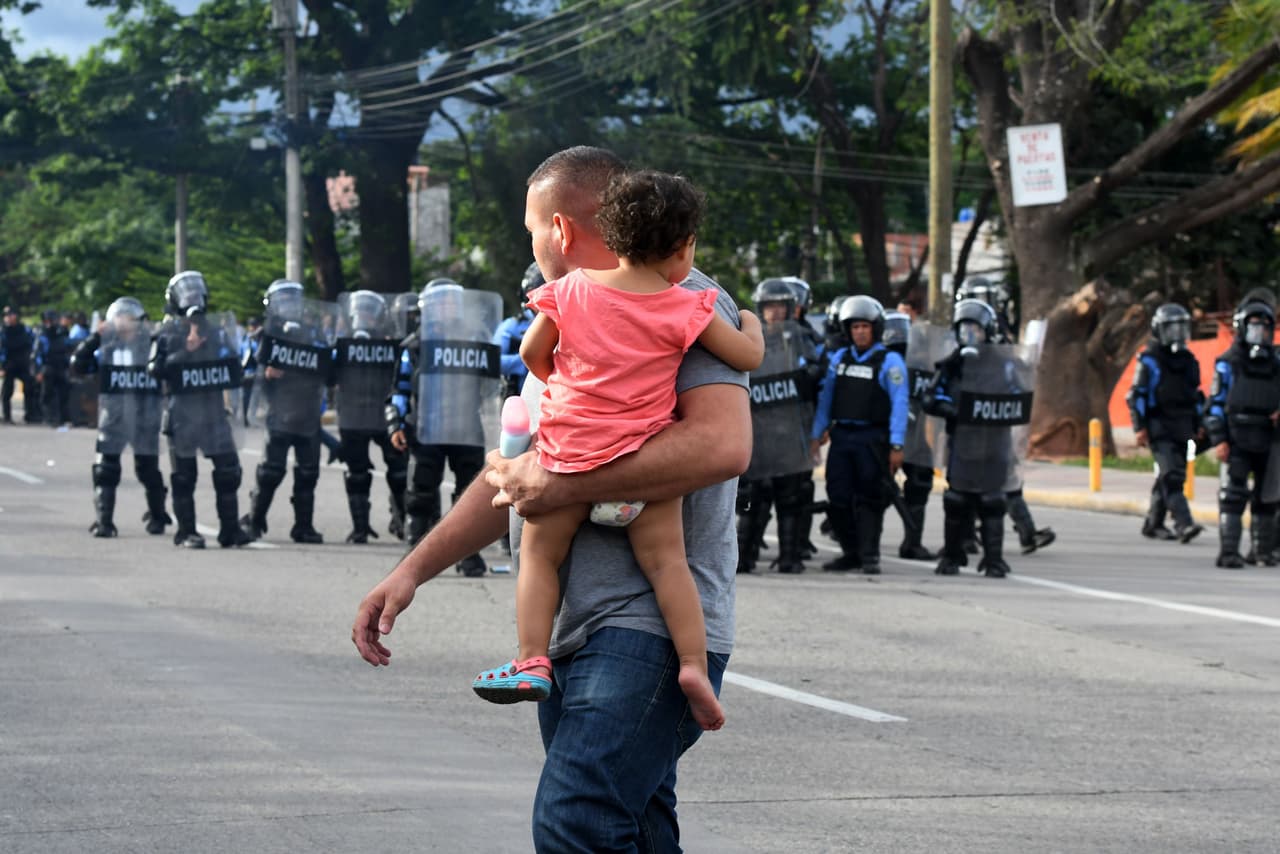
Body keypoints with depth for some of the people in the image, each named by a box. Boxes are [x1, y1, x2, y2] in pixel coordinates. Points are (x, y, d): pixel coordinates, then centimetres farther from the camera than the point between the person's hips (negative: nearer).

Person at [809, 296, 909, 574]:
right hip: (842, 436, 5)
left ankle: (869, 556, 1)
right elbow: (826, 397, 16)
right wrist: (816, 434, 11)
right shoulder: (839, 358, 13)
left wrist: (896, 445, -13)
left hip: (872, 439, -4)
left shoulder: (890, 361, -2)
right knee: (838, 498, 2)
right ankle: (851, 553, 13)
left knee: (869, 499, -3)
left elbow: (899, 404, -7)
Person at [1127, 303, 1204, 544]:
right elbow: (1136, 396, -6)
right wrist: (1140, 427, -12)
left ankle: (1153, 524, 20)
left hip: (1181, 429, 7)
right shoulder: (1149, 361, -5)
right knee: (1171, 476, -17)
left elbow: (1194, 395, 23)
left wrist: (1199, 425, 18)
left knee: (1167, 478, 10)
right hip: (1159, 428, -7)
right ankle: (1183, 524, -26)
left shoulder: (1188, 361, 15)